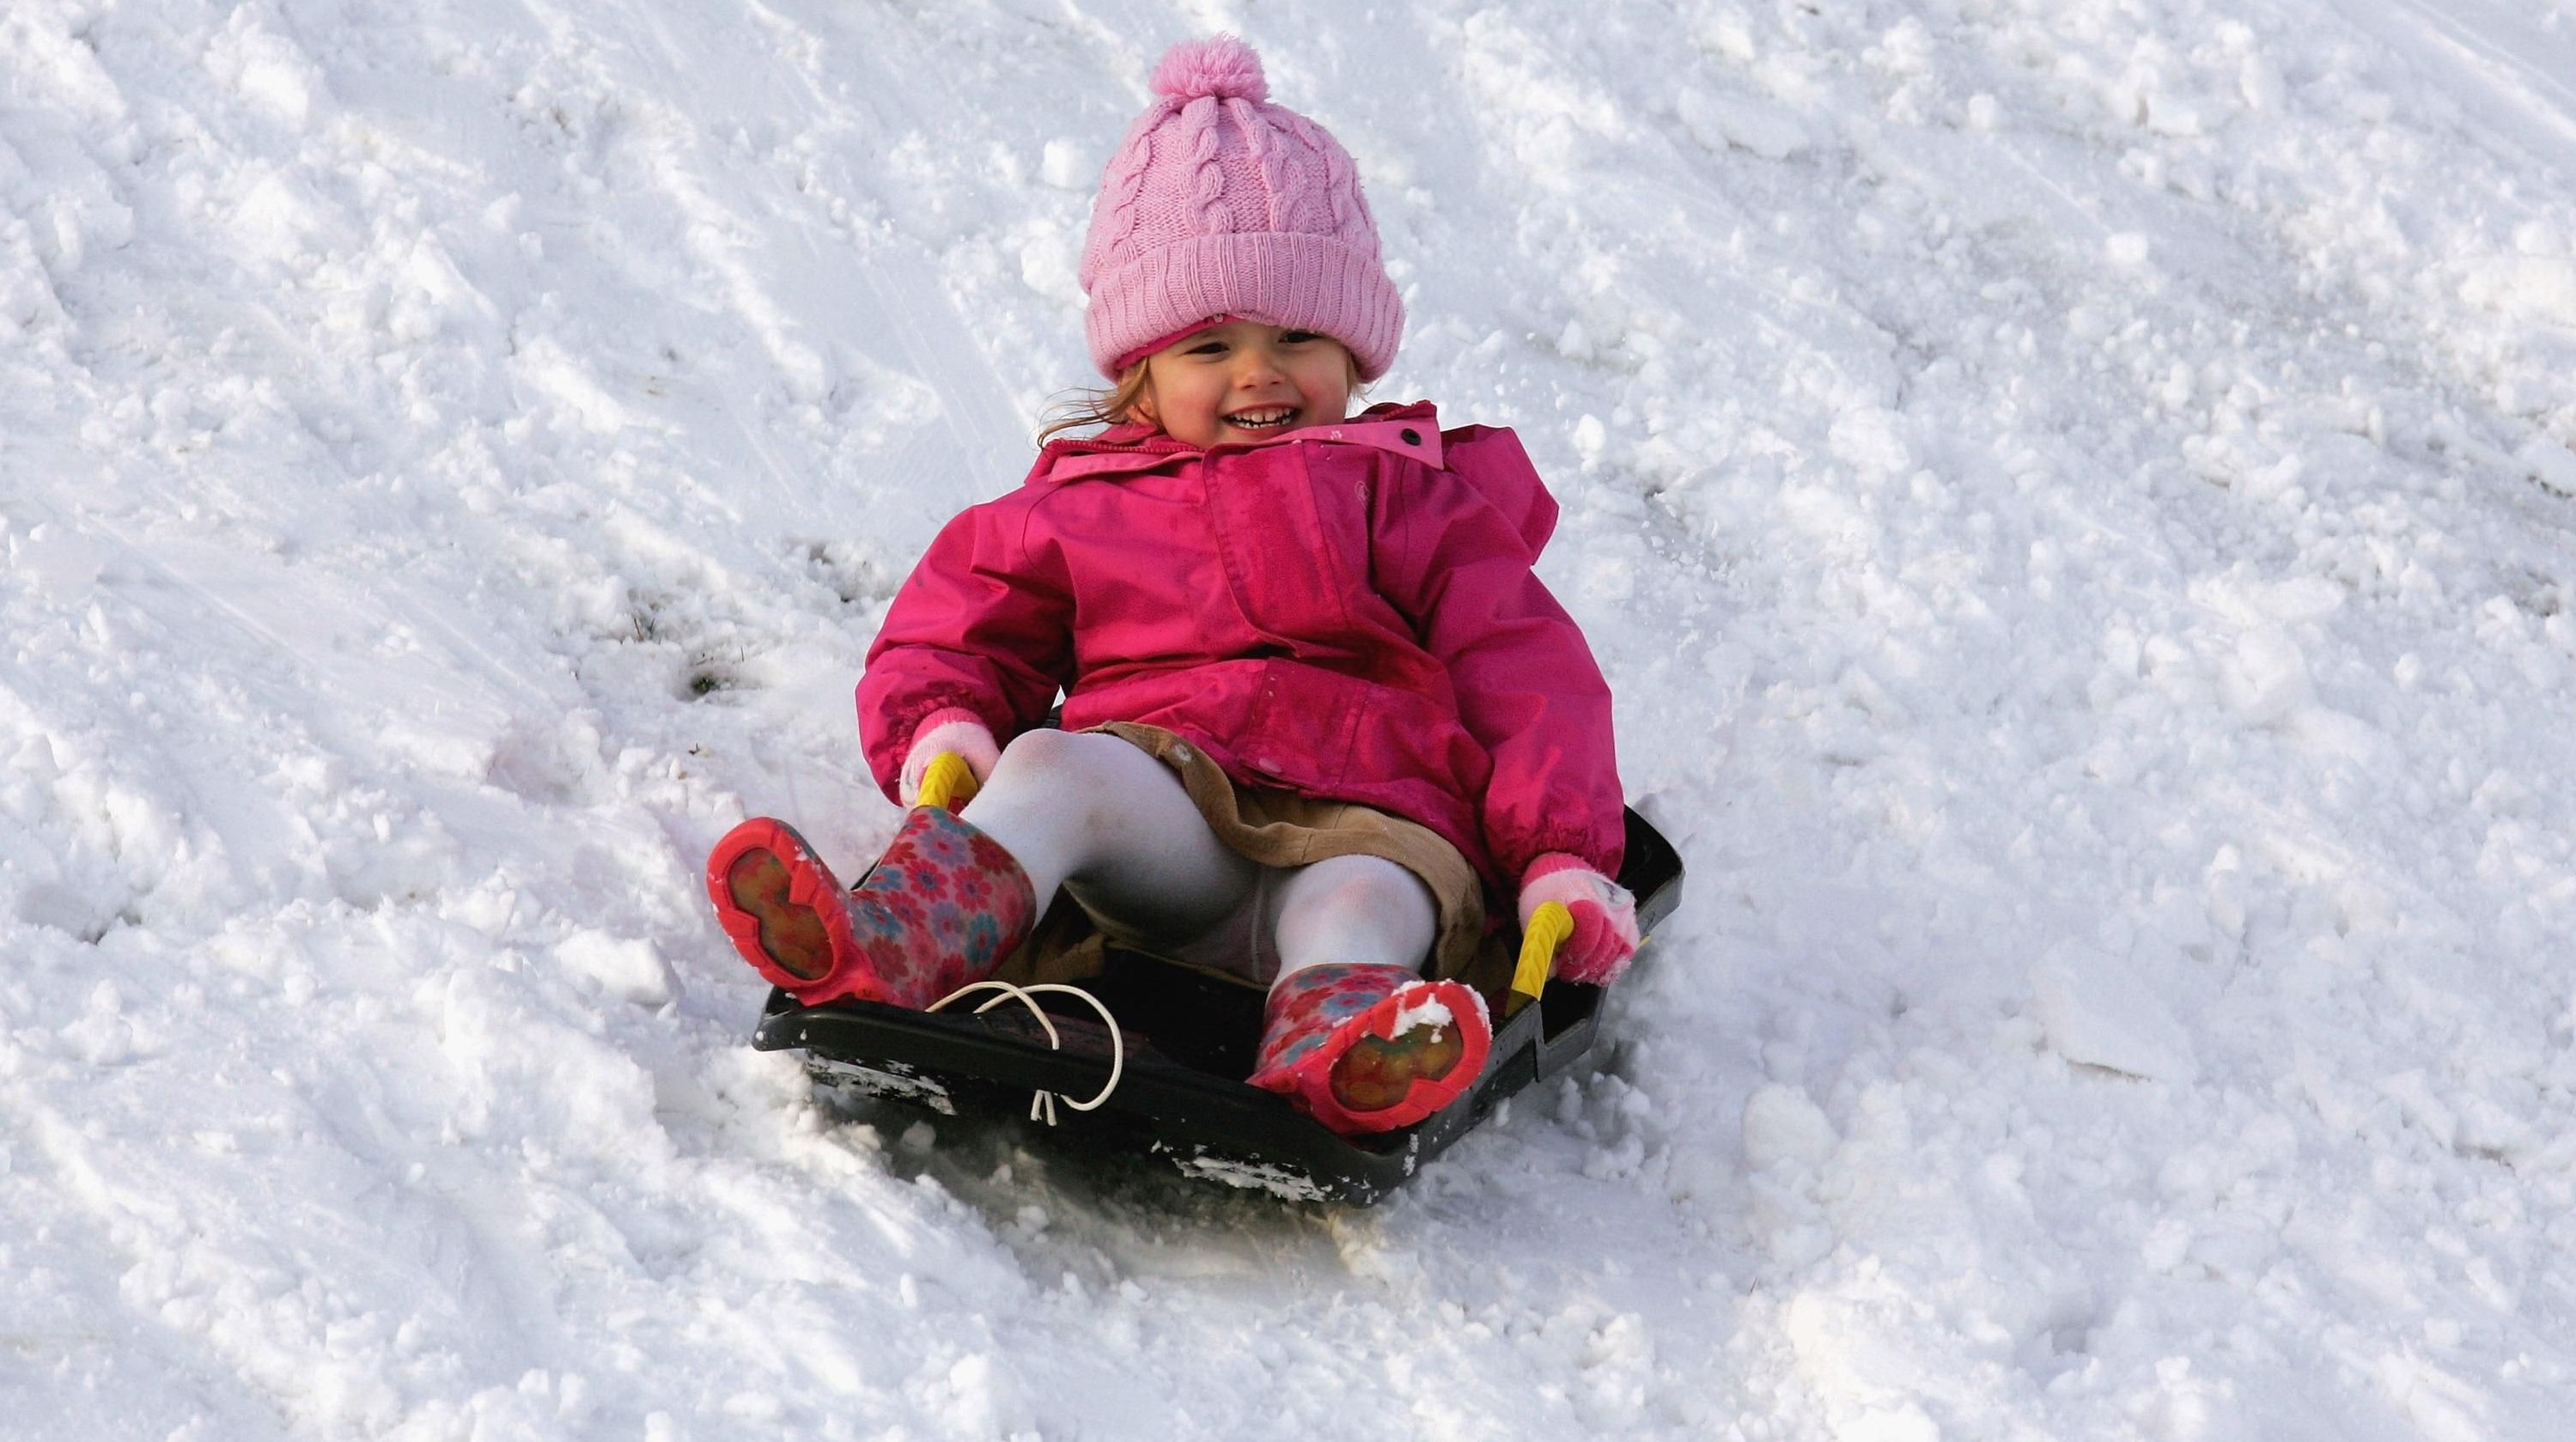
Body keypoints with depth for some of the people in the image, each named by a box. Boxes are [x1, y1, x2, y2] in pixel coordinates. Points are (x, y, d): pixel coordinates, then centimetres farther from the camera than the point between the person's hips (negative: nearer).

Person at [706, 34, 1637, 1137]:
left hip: (1365, 820, 0)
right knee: (1050, 765, -32)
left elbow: (1525, 671, 15)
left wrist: (1562, 857, -2)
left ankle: (1334, 1049, -72)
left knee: (1360, 900, -37)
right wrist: (939, 733, -3)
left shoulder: (1410, 498, 24)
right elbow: (949, 636, 25)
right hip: (1164, 816, 1)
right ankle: (900, 942, -61)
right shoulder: (1076, 509, 27)